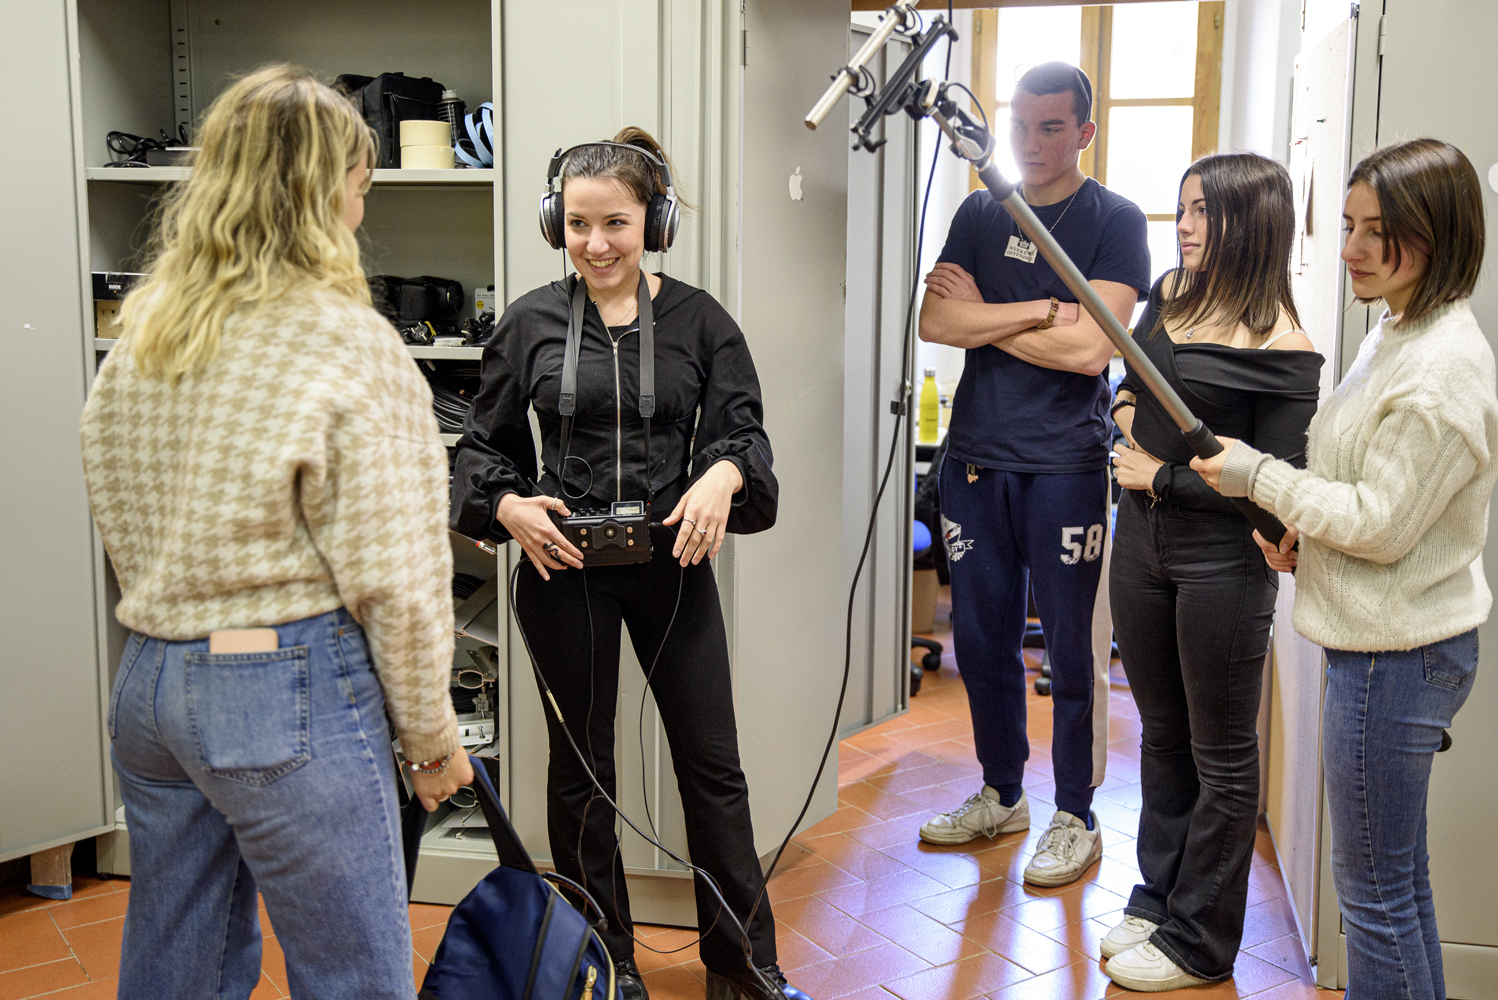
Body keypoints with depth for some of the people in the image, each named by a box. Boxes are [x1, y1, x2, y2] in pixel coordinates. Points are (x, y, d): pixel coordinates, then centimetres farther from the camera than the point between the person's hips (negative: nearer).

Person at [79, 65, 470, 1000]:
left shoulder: (140, 335, 7)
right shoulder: (349, 345, -15)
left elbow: (121, 520, 12)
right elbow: (393, 579, -15)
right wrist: (432, 735, -3)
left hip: (148, 678, 8)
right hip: (292, 694, -8)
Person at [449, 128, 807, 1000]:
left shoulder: (698, 319, 1)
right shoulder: (530, 323, 2)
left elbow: (743, 427, 0)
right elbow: (484, 444, 8)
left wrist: (723, 474, -22)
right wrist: (509, 508, -11)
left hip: (672, 565, 0)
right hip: (563, 569, 0)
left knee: (714, 764, 6)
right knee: (582, 768, 11)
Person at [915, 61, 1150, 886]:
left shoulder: (1114, 221, -3)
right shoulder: (980, 214, 11)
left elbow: (1089, 348, -15)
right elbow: (935, 322, -3)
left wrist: (983, 315, -6)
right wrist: (1042, 309, -11)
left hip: (1065, 466, -4)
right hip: (976, 456, 5)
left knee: (1072, 650, 3)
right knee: (981, 639, 12)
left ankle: (1076, 817, 19)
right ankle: (1001, 794, 30)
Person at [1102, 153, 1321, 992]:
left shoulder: (1281, 349, -18)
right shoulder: (1170, 296, 4)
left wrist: (1163, 477, -14)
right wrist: (1126, 405, 1)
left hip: (1222, 565, -7)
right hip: (1141, 544, 7)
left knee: (1221, 760, 9)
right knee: (1163, 735, 20)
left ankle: (1200, 945, 23)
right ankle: (1159, 900, 36)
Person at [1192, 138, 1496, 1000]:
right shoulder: (1397, 336, 11)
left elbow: (1381, 524, -20)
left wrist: (1258, 475, -13)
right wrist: (1303, 535, 5)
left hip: (1397, 655, -10)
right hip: (1384, 641, 10)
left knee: (1374, 888, 3)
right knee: (1397, 874, 22)